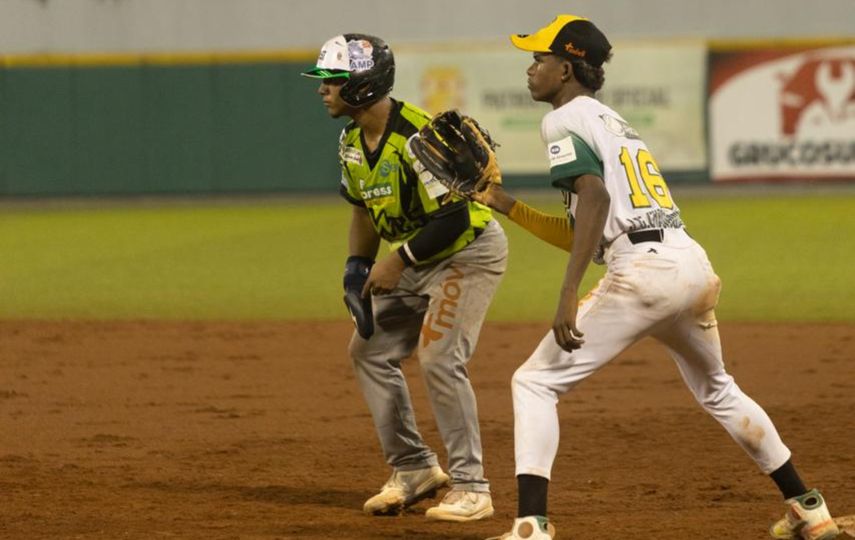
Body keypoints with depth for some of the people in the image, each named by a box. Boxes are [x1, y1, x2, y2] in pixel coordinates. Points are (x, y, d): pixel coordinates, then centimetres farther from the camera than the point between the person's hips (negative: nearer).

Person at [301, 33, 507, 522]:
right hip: (416, 259, 10)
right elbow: (364, 207, 16)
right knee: (369, 350, 8)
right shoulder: (352, 141, 1)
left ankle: (471, 489, -12)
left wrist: (399, 260, -25)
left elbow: (454, 216, -28)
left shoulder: (416, 136, -28)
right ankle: (415, 470, 16)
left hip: (470, 252, -10)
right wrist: (358, 263, 3)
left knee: (439, 358, -20)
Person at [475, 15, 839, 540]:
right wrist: (507, 205, 27)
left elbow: (595, 198, -17)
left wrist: (569, 296, -23)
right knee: (717, 390, 30)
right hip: (694, 263, 9)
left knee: (535, 382, -2)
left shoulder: (566, 120, 1)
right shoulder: (615, 122, 27)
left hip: (641, 272, -9)